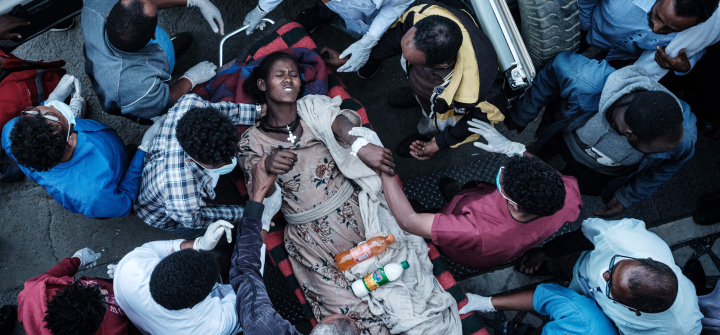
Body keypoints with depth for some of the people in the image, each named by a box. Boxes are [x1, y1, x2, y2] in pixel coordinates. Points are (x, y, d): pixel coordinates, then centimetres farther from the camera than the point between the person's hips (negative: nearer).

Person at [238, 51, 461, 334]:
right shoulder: (252, 141, 5)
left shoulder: (311, 108, 7)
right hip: (313, 241, -1)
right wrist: (267, 167, -27)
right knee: (350, 312, -7)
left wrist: (359, 145, -38)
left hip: (355, 212, 1)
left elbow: (339, 120, -15)